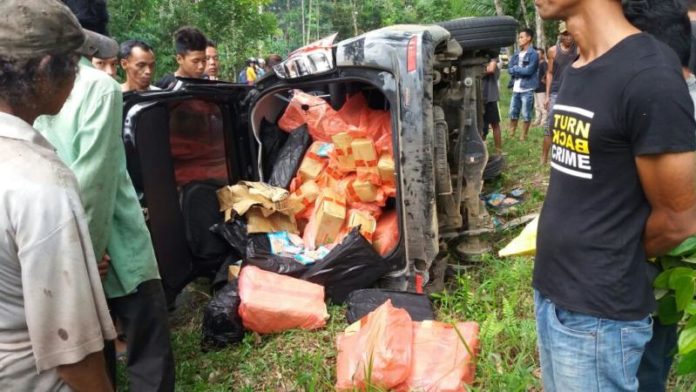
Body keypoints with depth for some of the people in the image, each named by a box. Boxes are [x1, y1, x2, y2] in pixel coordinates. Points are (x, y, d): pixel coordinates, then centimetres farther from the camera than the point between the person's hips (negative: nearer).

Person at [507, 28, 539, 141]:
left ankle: (523, 136, 10)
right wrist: (521, 70, -11)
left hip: (527, 89, -6)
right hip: (516, 88, 6)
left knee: (526, 115, 1)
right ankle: (511, 134, 22)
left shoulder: (533, 54, -6)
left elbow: (529, 70, -15)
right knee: (513, 113, 10)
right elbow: (509, 69, 4)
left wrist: (516, 69, -4)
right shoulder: (516, 54, 13)